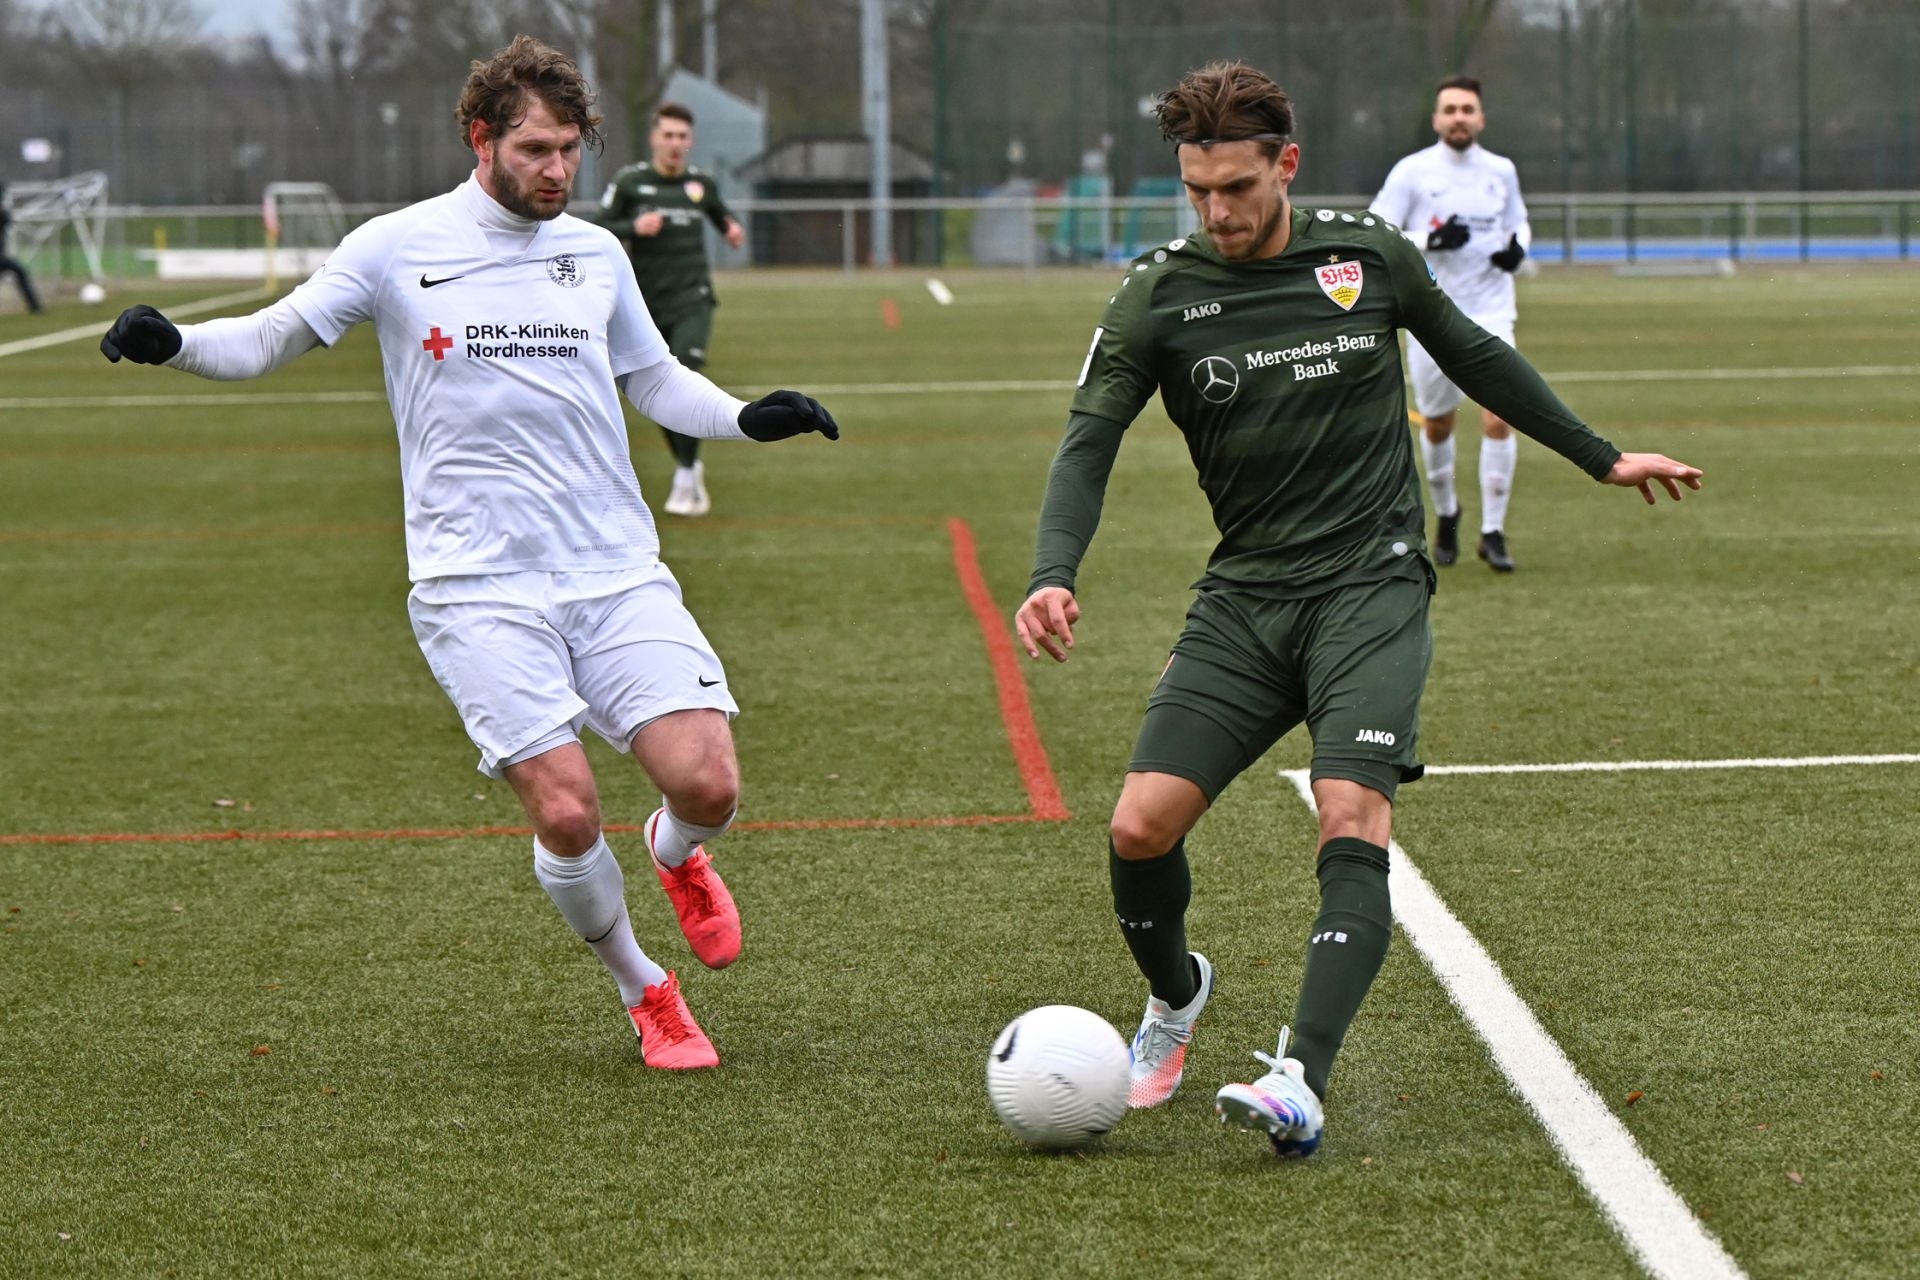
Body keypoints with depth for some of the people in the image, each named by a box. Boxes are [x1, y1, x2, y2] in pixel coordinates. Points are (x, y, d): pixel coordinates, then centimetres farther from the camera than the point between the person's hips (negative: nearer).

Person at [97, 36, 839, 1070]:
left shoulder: (596, 254, 11)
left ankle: (676, 856, 26)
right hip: (478, 589, -3)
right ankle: (644, 994, 12)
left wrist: (746, 418, 6)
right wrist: (171, 343, -14)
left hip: (617, 571, 3)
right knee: (566, 811, -15)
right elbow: (271, 340, 5)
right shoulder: (396, 249, 0)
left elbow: (654, 381, 24)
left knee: (706, 782, -12)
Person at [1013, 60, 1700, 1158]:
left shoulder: (1369, 254, 1)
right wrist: (1056, 575, -27)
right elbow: (1090, 441, -8)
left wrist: (1601, 457, 26)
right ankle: (1176, 995, 24)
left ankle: (1303, 1083, -31)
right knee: (1141, 828, -9)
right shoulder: (1158, 295, -2)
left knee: (1353, 821, -22)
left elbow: (1475, 356, 18)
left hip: (1372, 584, -2)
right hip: (1243, 598, 2)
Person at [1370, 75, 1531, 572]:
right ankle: (1445, 513, 36)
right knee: (1436, 424, 10)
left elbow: (1519, 222, 22)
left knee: (1498, 419, -14)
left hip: (1490, 314, 1)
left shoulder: (1501, 171, 5)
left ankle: (1493, 531, -4)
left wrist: (1518, 247, -1)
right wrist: (1429, 241, -22)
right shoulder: (1411, 172, -5)